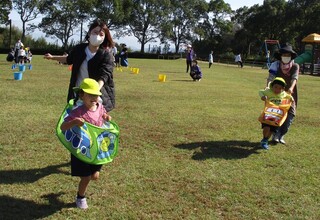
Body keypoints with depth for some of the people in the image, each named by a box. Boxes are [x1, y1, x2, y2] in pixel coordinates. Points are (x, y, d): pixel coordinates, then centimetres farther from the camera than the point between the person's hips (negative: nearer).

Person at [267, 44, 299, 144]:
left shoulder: (295, 66, 1)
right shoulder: (276, 65, 0)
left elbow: (294, 78, -15)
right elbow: (271, 77, -10)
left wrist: (291, 88, -34)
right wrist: (268, 86, -30)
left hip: (290, 94, 1)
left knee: (290, 115, -4)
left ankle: (281, 135, 12)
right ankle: (276, 135, 10)